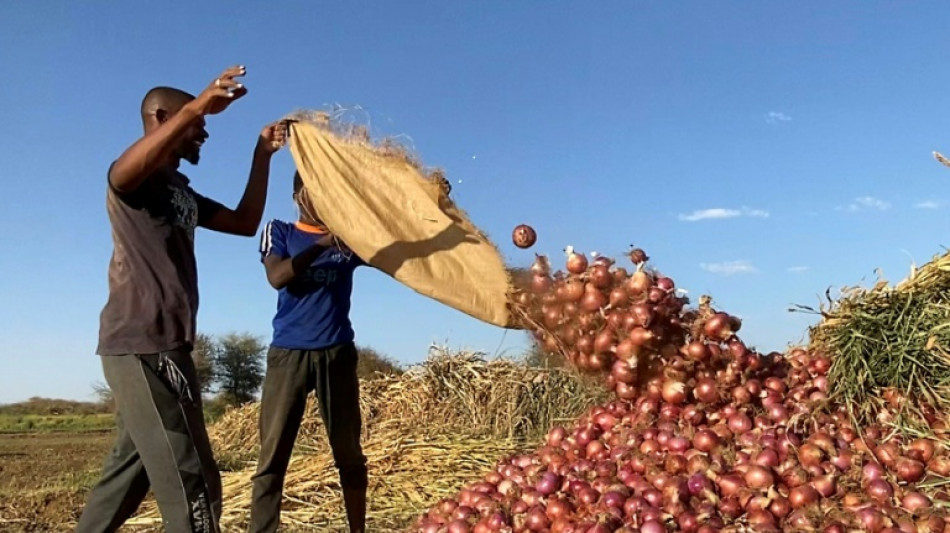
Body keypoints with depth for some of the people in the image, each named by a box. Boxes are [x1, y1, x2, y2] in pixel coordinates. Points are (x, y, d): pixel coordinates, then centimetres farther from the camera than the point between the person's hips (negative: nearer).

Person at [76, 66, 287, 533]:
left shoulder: (183, 194, 22)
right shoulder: (137, 179, -6)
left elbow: (245, 223, 21)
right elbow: (122, 172, -31)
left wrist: (262, 154, 14)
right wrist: (198, 106, -41)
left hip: (157, 346, 10)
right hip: (143, 345, -10)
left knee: (130, 471, 17)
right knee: (191, 483, -12)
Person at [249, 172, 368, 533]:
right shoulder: (279, 232, 8)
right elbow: (277, 277, -9)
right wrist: (321, 244, -21)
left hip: (337, 353, 2)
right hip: (288, 352, -1)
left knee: (349, 453, 6)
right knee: (272, 455, -3)